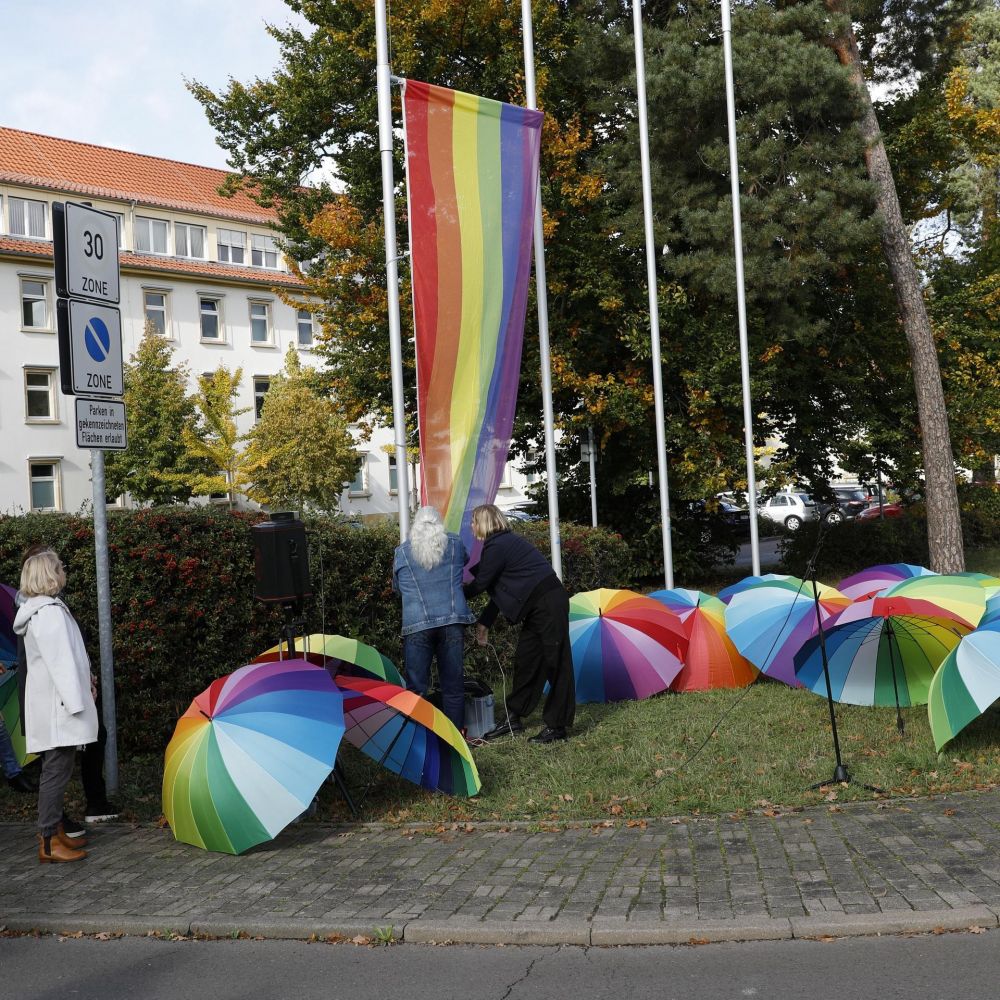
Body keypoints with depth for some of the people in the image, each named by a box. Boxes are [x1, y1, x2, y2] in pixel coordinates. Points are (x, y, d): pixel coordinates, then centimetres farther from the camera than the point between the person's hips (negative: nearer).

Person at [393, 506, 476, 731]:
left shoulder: (402, 551, 8)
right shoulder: (454, 544, 10)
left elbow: (397, 587, 20)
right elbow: (466, 560, 32)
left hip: (416, 625, -1)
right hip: (452, 621, 1)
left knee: (416, 685, 1)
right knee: (453, 683, 7)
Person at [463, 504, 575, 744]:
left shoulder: (496, 546, -14)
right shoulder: (507, 542, 17)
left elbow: (480, 585, -8)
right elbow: (499, 590, 20)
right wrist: (485, 623, 21)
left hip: (548, 603, -10)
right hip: (539, 606, 10)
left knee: (555, 662, -5)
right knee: (525, 659, 13)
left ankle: (556, 726, -1)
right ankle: (514, 718, 21)